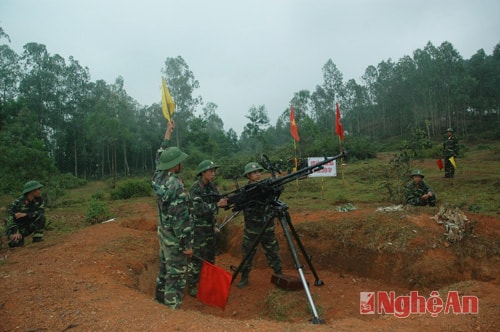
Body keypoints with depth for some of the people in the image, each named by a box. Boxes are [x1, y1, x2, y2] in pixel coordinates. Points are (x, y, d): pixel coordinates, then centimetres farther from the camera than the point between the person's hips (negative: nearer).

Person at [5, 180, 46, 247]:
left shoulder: (39, 200, -10)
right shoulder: (18, 202, -20)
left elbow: (41, 211, -18)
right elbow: (11, 219, -19)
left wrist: (25, 214, -30)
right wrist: (16, 232, -30)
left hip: (29, 225, 3)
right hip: (16, 227, -3)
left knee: (41, 216, -23)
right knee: (14, 243, -27)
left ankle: (37, 237, -14)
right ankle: (18, 239, 9)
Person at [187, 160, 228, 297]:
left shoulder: (212, 186, 6)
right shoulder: (195, 189, -18)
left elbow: (219, 201, 6)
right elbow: (199, 209, -26)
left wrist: (227, 201, -13)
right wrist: (217, 204, -29)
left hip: (210, 227, 8)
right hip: (198, 228, -8)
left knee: (210, 256, 17)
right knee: (197, 257, -2)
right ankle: (192, 286, 11)